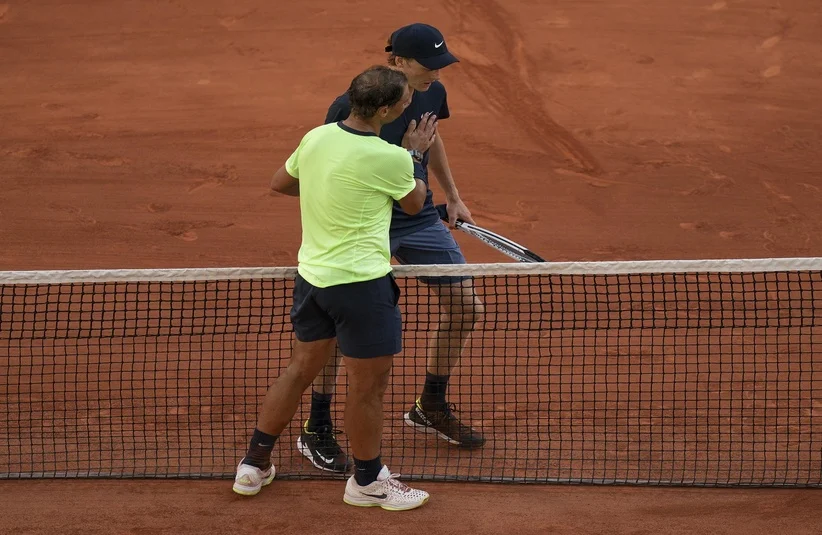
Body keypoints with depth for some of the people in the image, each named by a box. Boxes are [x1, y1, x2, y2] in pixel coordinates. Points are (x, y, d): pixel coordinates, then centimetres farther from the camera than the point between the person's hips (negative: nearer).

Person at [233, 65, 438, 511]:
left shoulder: (316, 137, 0)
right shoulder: (391, 159, -19)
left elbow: (280, 182, 17)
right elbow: (414, 204, 2)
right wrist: (416, 155, 15)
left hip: (311, 273, 7)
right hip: (361, 282, -7)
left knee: (301, 368, 21)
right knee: (368, 386, 9)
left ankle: (254, 464, 29)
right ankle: (367, 480, 24)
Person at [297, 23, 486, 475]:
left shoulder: (432, 93, -2)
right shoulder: (351, 107, -21)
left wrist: (452, 195, 23)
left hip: (421, 218, 6)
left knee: (465, 307, 8)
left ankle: (430, 407, 29)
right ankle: (316, 432, 6)